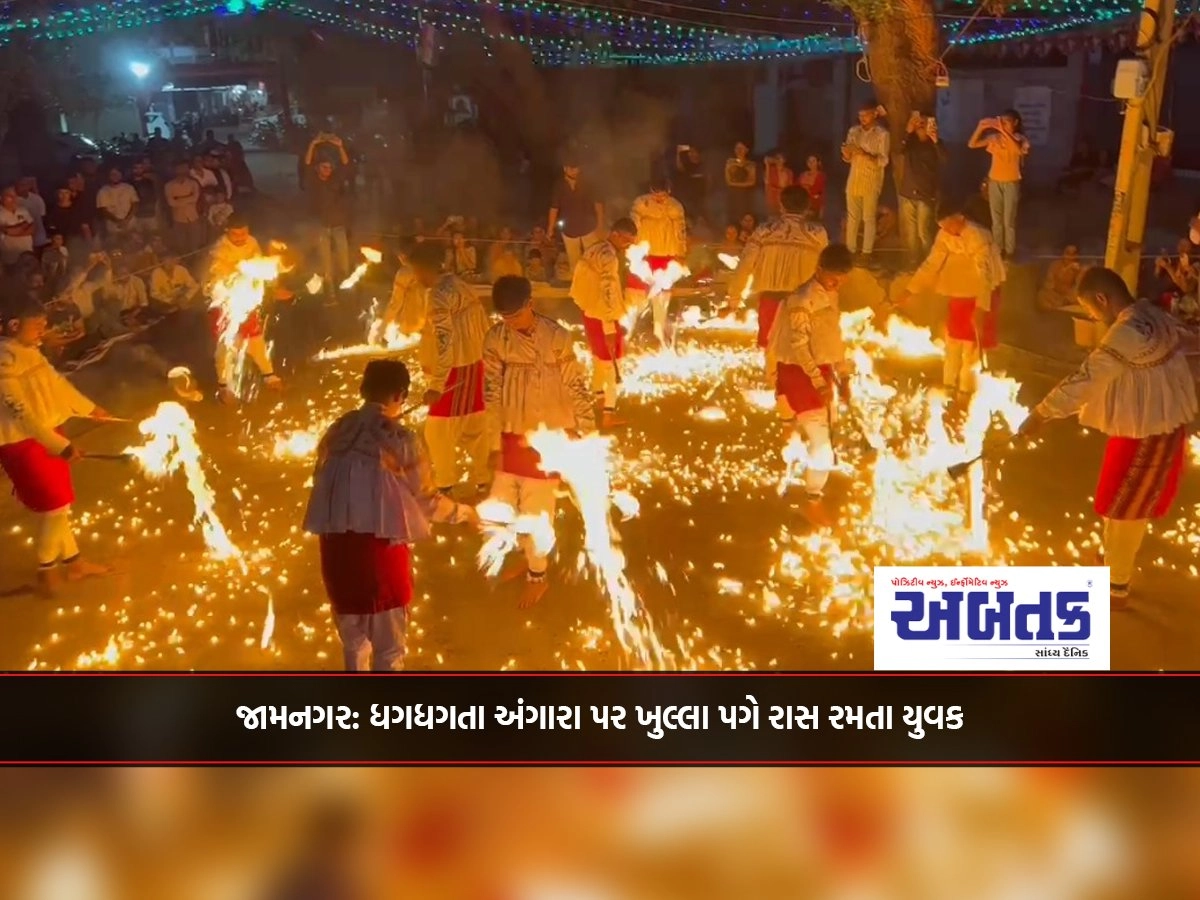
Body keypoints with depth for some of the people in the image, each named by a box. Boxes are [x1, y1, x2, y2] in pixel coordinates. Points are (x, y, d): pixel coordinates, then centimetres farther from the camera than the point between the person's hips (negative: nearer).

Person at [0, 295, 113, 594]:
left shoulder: (30, 353, 5)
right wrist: (61, 445, -31)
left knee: (58, 506, 17)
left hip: (45, 436, 9)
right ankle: (46, 573, 15)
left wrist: (90, 408, 31)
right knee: (54, 508, -2)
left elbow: (56, 383, 19)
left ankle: (74, 562, 30)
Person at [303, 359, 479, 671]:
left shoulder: (337, 432, 2)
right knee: (388, 646, 12)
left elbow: (322, 487, 9)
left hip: (336, 546, 5)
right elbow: (425, 499, -3)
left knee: (352, 639, 24)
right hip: (381, 547, -5)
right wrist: (463, 512, 15)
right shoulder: (401, 441, -11)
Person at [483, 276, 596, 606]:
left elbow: (576, 388, -9)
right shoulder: (495, 340, -8)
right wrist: (495, 446, -3)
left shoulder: (557, 338, -16)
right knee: (501, 506, 12)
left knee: (536, 509, 5)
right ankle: (529, 554, 40)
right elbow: (492, 396, -4)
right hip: (512, 436, 4)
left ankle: (537, 576, 26)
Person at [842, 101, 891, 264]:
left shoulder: (882, 134, -6)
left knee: (868, 218, 1)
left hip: (871, 181, -4)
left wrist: (864, 154, -27)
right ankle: (850, 250, 14)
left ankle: (867, 252, 6)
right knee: (852, 216, 6)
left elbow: (883, 161, -13)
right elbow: (848, 158, 9)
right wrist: (846, 152, -15)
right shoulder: (853, 131, 7)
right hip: (854, 179, 4)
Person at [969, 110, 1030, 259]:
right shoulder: (994, 137, 0)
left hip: (1011, 182, -3)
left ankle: (1009, 251, 8)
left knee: (1009, 219, -1)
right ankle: (997, 249, 19)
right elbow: (972, 145, -6)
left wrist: (1003, 131, -33)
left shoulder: (1020, 139, -7)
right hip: (994, 181, 3)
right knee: (996, 219, 10)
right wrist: (980, 128, -21)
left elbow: (1020, 150, -31)